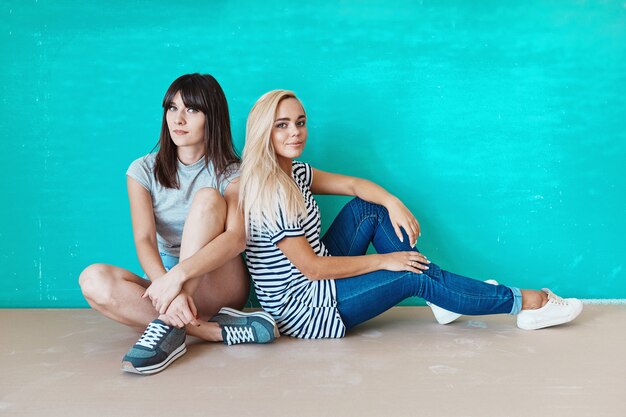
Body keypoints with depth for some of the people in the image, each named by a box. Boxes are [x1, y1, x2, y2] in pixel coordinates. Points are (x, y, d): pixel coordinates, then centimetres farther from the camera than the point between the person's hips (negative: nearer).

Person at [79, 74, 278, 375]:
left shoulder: (230, 173, -4)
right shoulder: (144, 170, 2)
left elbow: (237, 237, -24)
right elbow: (144, 241, -14)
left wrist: (180, 274, -39)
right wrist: (166, 285, -35)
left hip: (218, 285, -2)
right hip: (165, 279, 2)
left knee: (208, 198, -24)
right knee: (93, 279, -26)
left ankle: (168, 327, -33)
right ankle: (217, 330, -31)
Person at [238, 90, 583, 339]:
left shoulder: (294, 172, 3)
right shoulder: (271, 193, -24)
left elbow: (351, 184, 10)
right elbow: (312, 268, -23)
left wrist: (393, 203, -10)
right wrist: (383, 260, -15)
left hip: (317, 282, 9)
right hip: (303, 311, -9)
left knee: (368, 208, 5)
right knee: (418, 275, -9)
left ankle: (440, 296, 7)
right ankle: (521, 303, 7)